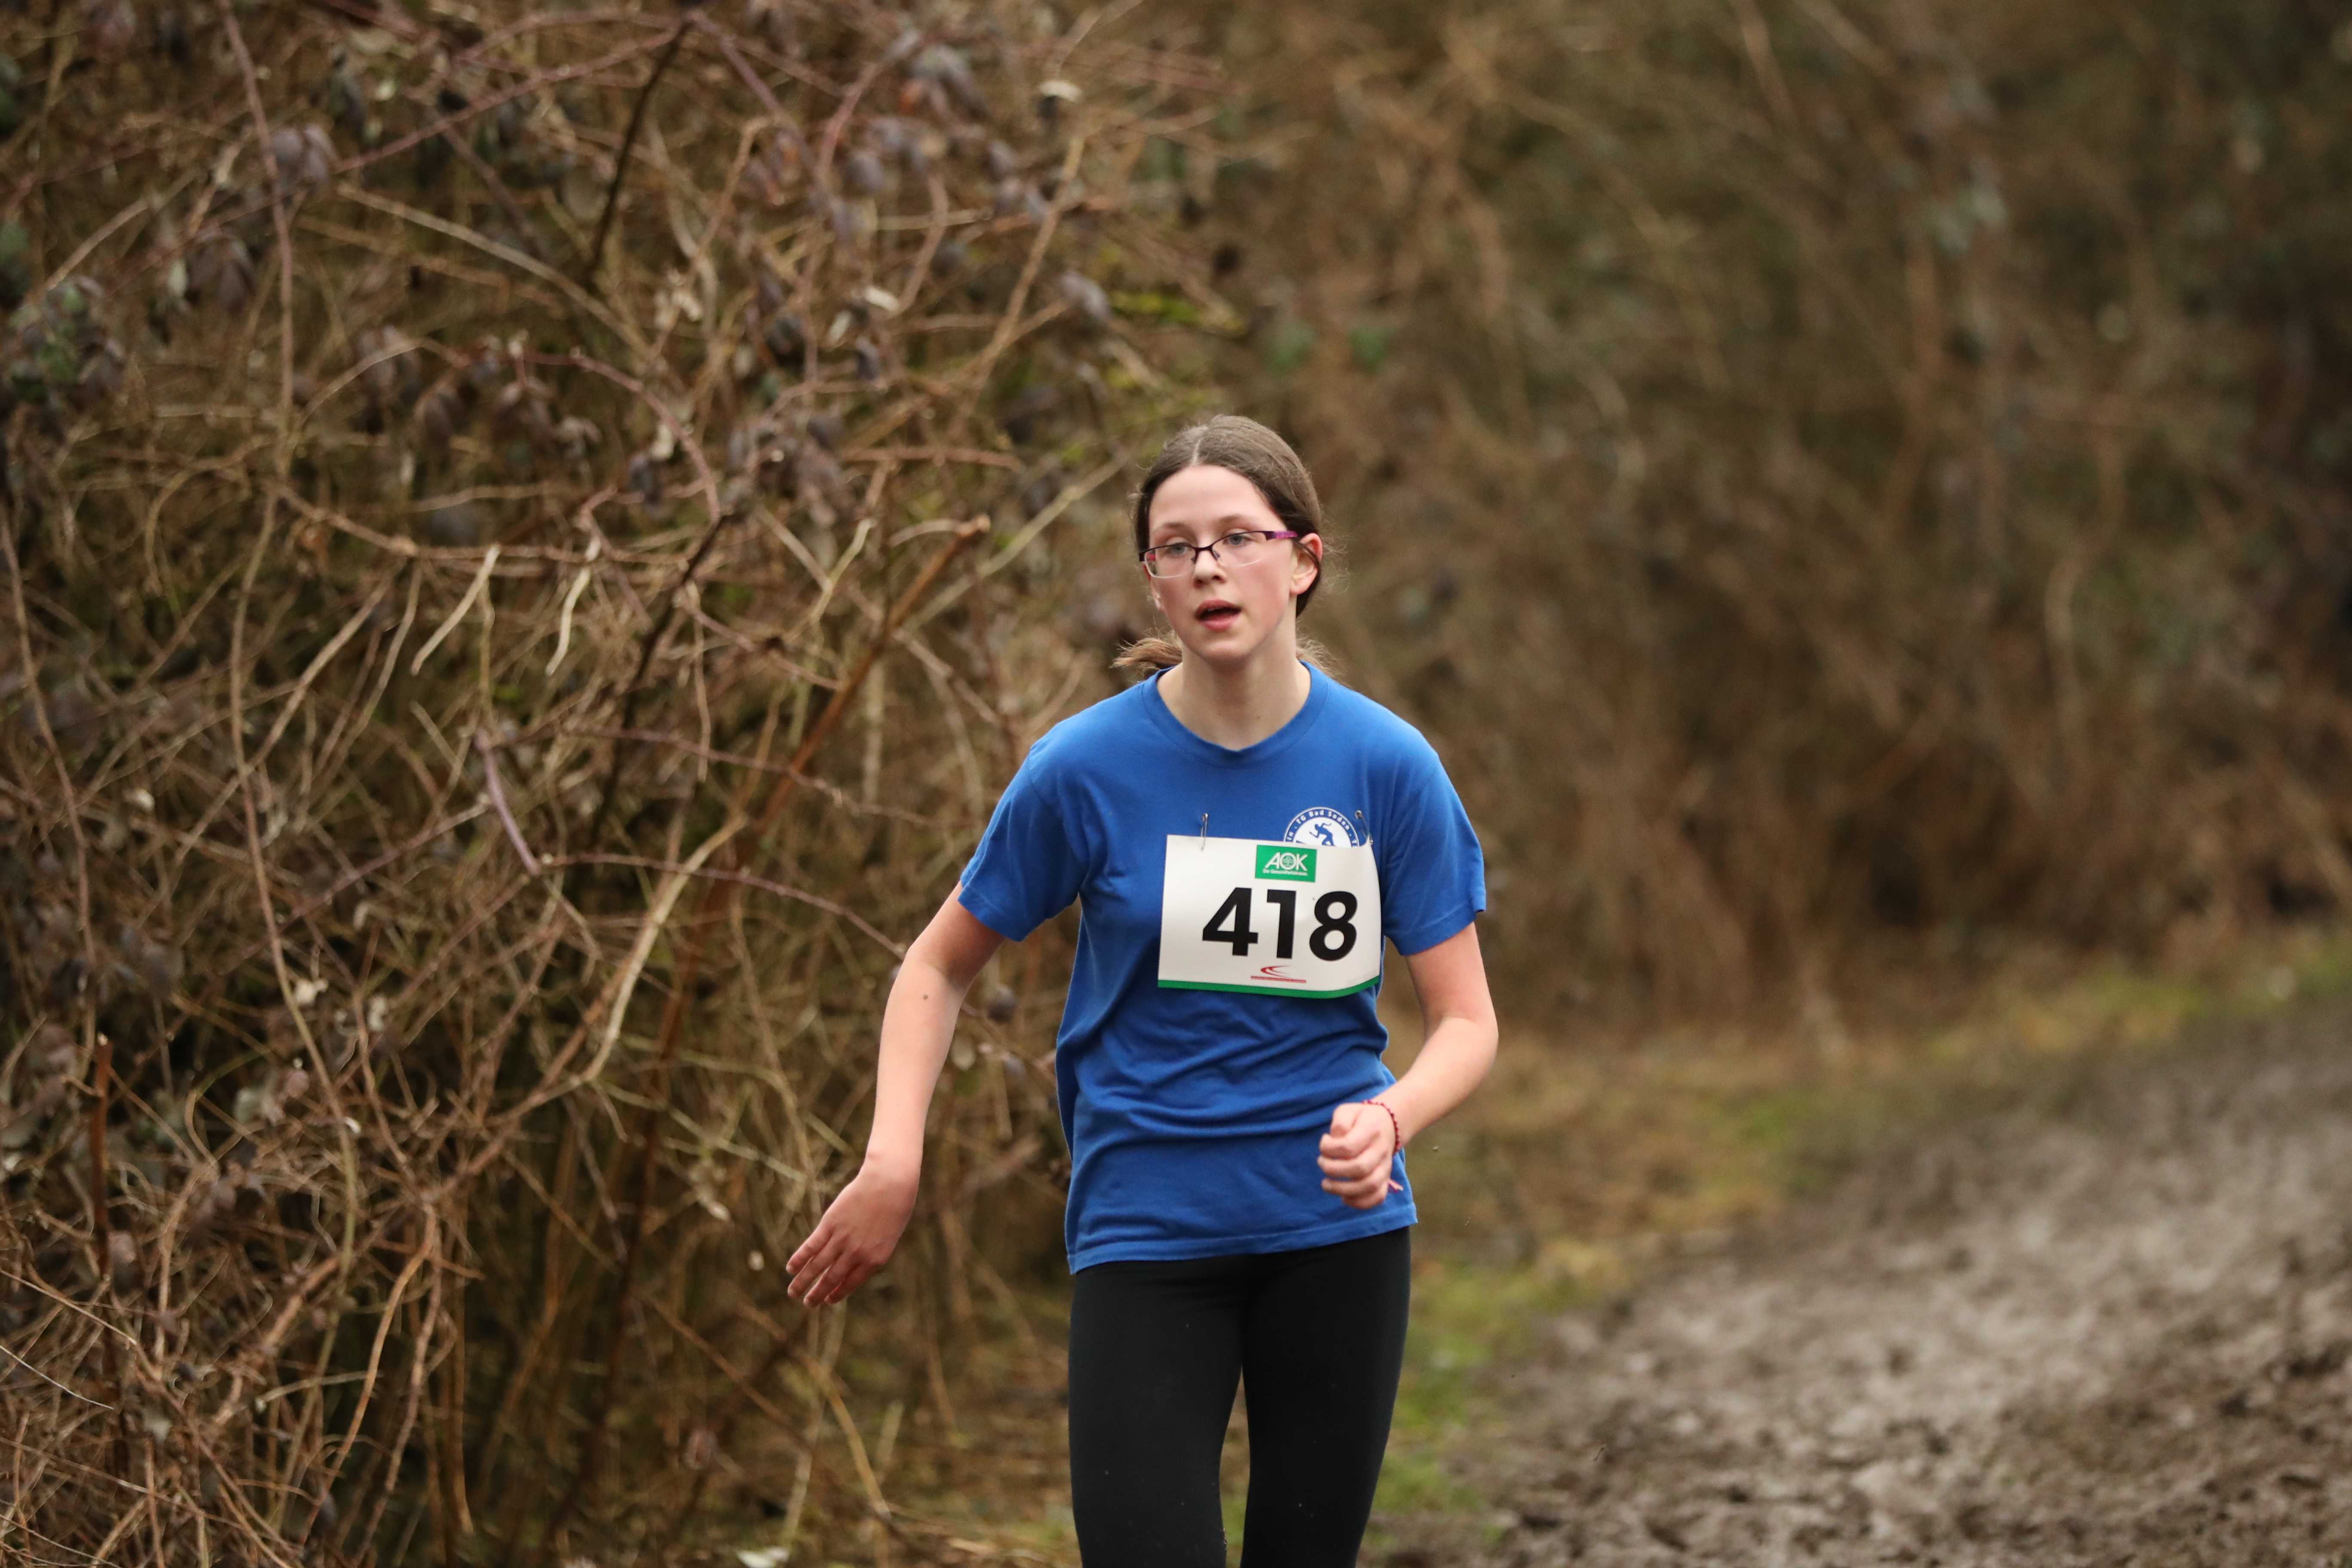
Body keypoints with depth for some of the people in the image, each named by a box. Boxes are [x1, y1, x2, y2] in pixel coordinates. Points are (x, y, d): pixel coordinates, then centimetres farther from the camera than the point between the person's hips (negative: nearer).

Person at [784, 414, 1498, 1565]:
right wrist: (891, 1164, -8)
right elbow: (940, 965, 6)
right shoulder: (1086, 767, -7)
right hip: (1145, 1229, -1)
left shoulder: (1386, 764, -5)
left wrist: (1389, 1120, -22)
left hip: (1339, 1224, 2)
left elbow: (1465, 1020, 0)